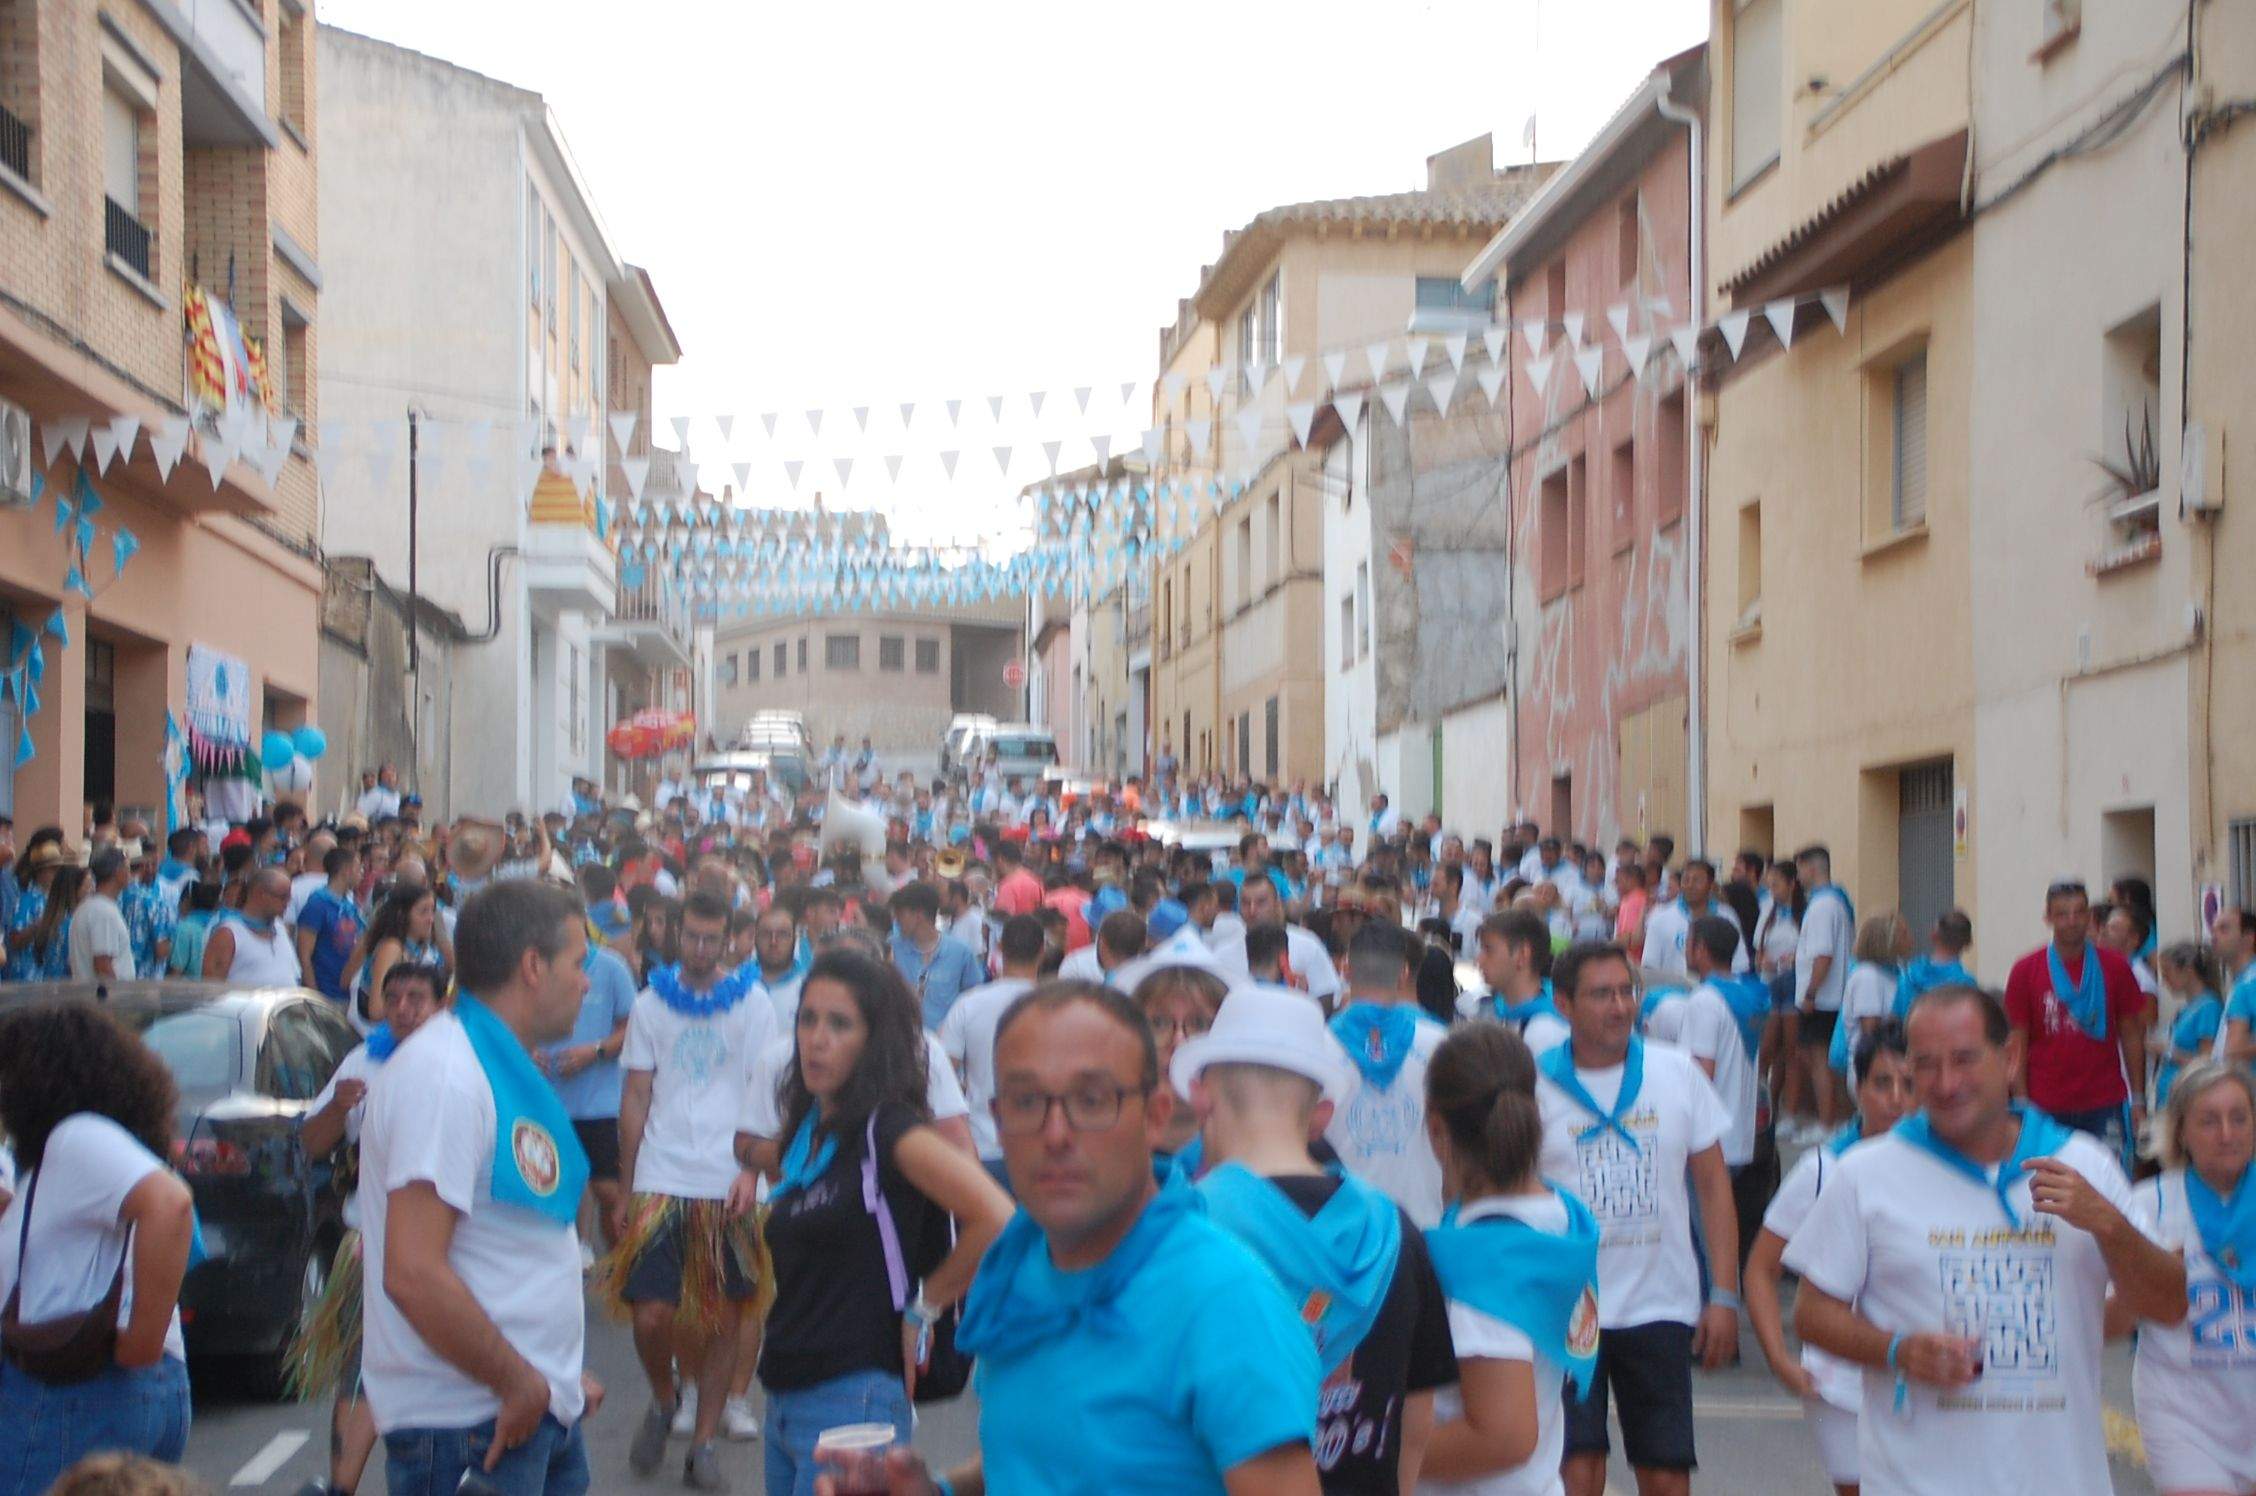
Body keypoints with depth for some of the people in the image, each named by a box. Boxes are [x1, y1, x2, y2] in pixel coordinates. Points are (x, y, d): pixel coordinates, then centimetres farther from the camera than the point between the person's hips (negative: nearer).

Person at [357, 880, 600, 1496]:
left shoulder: (505, 1069, 14)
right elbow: (413, 1273, -26)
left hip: (538, 1403, 9)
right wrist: (518, 1382, -17)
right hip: (467, 1421, -9)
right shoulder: (445, 1076, -18)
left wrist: (556, 1376, 13)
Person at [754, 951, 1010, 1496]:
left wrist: (922, 1308, -12)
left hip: (853, 1397, -8)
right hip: (784, 1398, 8)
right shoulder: (808, 1131, 11)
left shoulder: (887, 1130, -12)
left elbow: (996, 1220, -23)